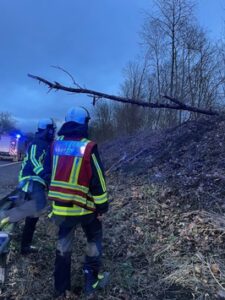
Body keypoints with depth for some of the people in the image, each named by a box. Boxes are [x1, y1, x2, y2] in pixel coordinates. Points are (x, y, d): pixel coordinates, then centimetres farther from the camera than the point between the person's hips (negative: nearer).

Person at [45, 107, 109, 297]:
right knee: (94, 239, 20)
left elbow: (51, 174, 11)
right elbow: (97, 181, -15)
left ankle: (61, 287, 31)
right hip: (84, 206, -4)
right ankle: (92, 280, 25)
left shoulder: (56, 145, 1)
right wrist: (102, 206, -5)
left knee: (63, 245, 19)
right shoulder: (88, 147, -16)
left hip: (60, 207, 5)